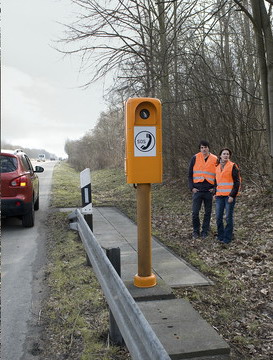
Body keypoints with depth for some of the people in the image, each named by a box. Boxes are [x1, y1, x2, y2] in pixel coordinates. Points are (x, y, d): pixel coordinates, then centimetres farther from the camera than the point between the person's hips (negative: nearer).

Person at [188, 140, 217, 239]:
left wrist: (214, 188, -1)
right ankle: (196, 231, 16)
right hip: (197, 190, 0)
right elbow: (190, 174, 6)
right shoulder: (195, 158, 3)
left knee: (208, 212, 7)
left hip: (209, 190, 1)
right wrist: (191, 187, -3)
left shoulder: (215, 159, 3)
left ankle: (205, 231, 19)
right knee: (195, 212, -1)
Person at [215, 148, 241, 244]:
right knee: (218, 217, 7)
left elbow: (237, 182, -8)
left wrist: (232, 195, -14)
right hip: (219, 196, 5)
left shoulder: (233, 166, -5)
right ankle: (220, 235, 21)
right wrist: (215, 193, 14)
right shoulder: (217, 167, 12)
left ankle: (227, 237, 9)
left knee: (228, 217, -1)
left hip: (230, 196, -5)